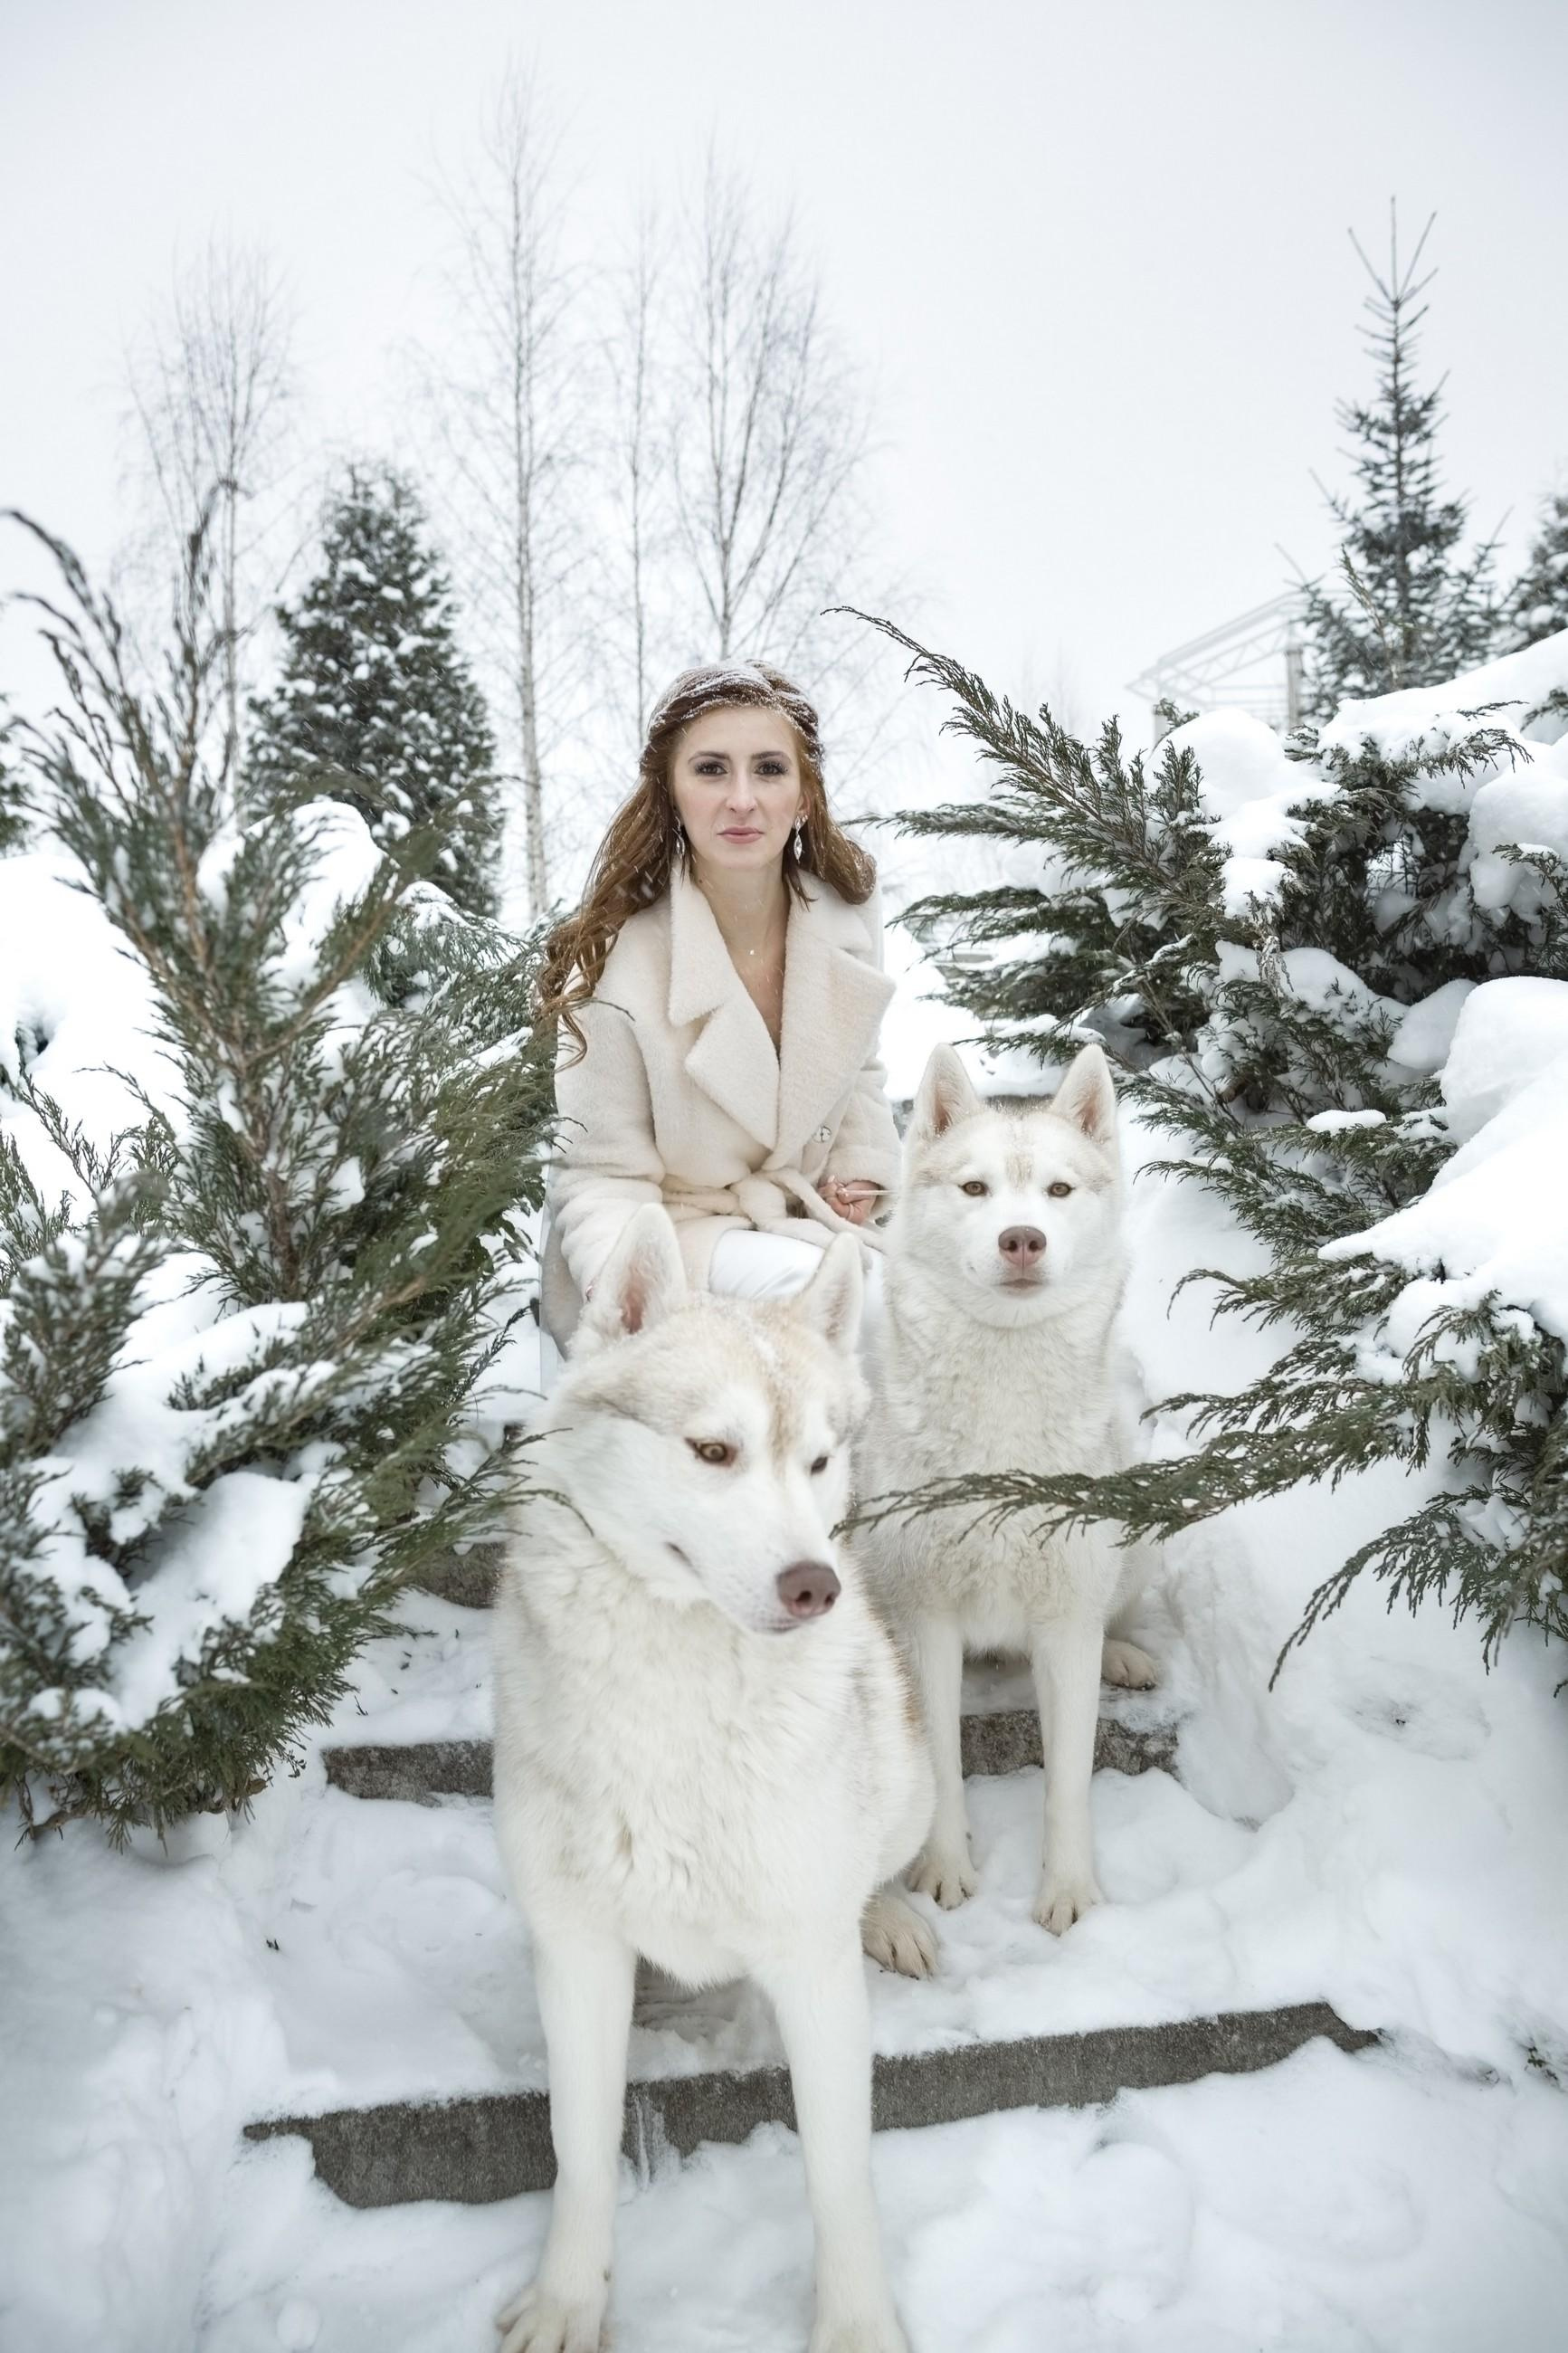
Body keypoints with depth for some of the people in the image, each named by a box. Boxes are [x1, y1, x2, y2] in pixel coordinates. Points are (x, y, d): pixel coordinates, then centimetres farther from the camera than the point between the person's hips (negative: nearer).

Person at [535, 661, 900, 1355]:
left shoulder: (847, 912, -5)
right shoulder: (617, 961, -21)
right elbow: (602, 1178, -15)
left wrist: (865, 1167, -1)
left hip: (804, 1219, 5)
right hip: (672, 1237, -5)